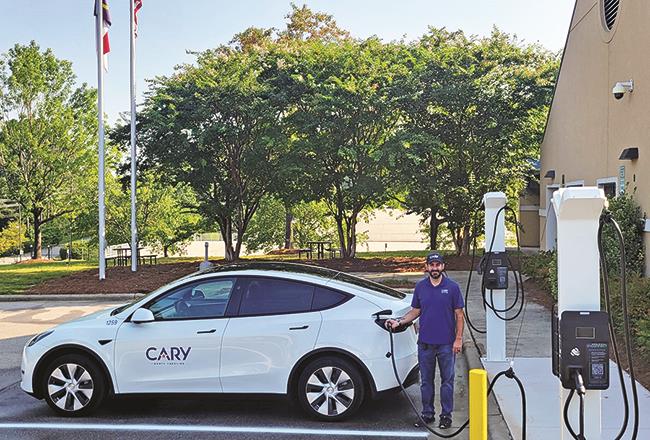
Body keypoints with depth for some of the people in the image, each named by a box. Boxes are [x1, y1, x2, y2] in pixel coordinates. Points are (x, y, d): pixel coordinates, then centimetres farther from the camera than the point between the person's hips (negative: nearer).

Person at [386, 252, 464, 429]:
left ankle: (446, 415, 17)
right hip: (425, 343, 3)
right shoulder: (420, 287, 5)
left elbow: (459, 314, -2)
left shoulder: (452, 287, -3)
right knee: (426, 381, 10)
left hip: (446, 343, -2)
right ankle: (427, 413, 22)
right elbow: (415, 311, 11)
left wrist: (459, 339, -7)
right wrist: (399, 321, -4)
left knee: (447, 380, 6)